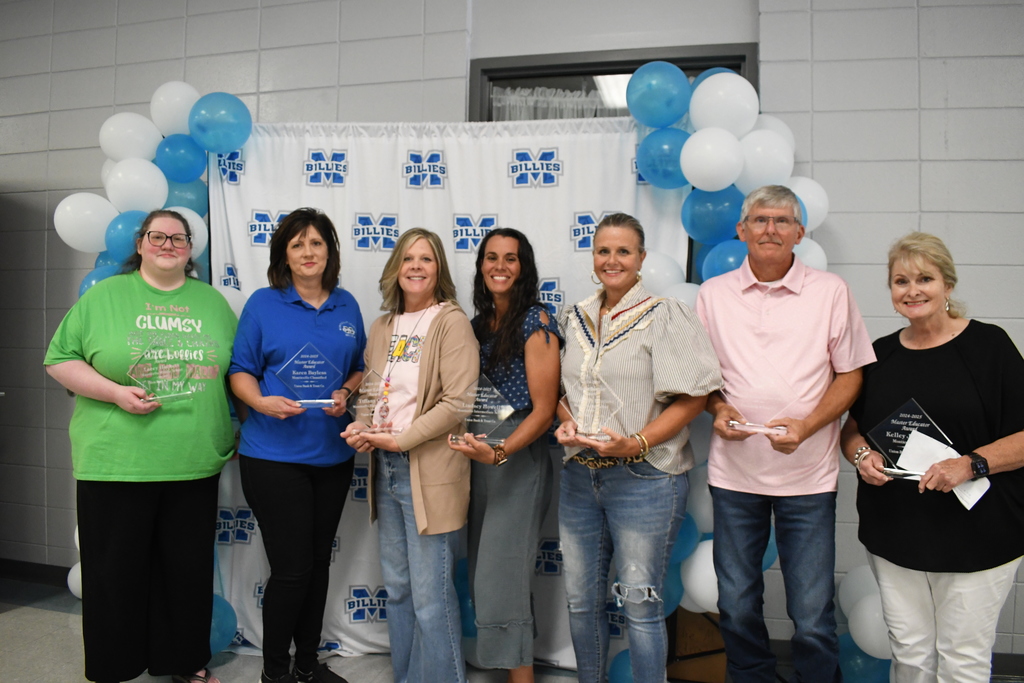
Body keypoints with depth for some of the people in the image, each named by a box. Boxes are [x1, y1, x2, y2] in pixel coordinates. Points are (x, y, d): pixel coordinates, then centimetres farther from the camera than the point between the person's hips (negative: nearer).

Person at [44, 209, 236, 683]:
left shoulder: (213, 301, 10)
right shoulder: (104, 296, 3)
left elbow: (235, 369, 13)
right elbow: (60, 360, 0)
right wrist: (115, 392, -13)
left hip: (194, 463, 2)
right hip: (116, 463, -2)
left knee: (189, 570, 12)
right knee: (116, 571, 9)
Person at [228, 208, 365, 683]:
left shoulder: (347, 306, 8)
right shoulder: (263, 304, -2)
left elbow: (361, 368, 13)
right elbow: (240, 371, -2)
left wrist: (346, 393, -7)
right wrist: (262, 402, -21)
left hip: (333, 454, 4)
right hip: (273, 455, -4)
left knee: (319, 564, 14)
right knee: (291, 569, -3)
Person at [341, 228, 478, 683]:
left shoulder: (451, 322, -9)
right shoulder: (383, 327, 13)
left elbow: (458, 402, -16)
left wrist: (400, 440, -16)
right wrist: (361, 428, -3)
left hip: (430, 473, -7)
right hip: (385, 469, 7)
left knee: (430, 599, -2)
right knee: (397, 589, 18)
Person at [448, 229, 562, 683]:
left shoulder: (536, 322, -11)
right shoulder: (479, 323, 11)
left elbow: (543, 410, -14)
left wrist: (499, 453, -25)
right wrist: (473, 449, 2)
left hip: (519, 456, -7)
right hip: (480, 454, 8)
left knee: (500, 578, -5)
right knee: (483, 575, 14)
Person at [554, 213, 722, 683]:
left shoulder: (664, 316, -6)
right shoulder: (574, 319, 11)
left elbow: (692, 396, -10)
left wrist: (635, 443, -19)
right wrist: (566, 423, -3)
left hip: (643, 477, -5)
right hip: (579, 474, 6)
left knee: (640, 605, 3)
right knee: (580, 600, 15)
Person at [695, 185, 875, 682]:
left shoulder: (830, 292, 1)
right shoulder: (713, 294, 6)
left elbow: (850, 375, 3)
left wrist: (807, 425, -13)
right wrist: (717, 409, -8)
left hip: (807, 474, -1)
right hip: (734, 472, 2)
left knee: (813, 619, 3)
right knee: (736, 610, 12)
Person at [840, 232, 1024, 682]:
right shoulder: (880, 354, 8)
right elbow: (852, 427, 16)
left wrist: (970, 464, -21)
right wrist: (862, 455, -5)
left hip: (977, 536, -3)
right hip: (894, 534, 4)